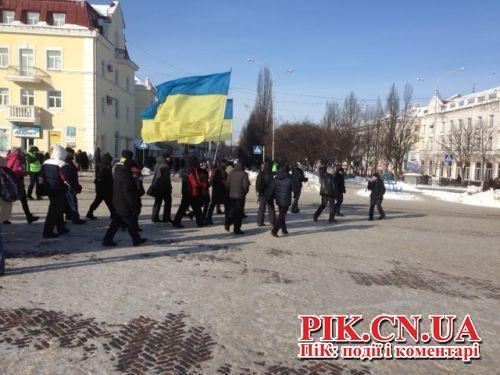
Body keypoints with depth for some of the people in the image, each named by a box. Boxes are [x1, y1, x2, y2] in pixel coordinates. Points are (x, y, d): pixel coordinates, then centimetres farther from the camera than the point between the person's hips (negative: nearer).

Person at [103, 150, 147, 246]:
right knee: (131, 224, 8)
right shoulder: (126, 175, -24)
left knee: (116, 222, 16)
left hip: (117, 203, 9)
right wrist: (134, 205, -20)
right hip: (125, 204, -9)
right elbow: (127, 192, -25)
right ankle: (136, 240, 22)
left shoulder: (118, 170, 5)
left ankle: (107, 240, 18)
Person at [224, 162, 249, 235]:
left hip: (231, 195, 4)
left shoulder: (231, 173, 1)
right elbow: (245, 185, -15)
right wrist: (245, 192, 4)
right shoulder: (244, 174, -11)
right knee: (239, 212, 4)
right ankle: (237, 229, 6)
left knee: (232, 210, 20)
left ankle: (227, 223, 6)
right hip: (240, 196, -4)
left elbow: (227, 184, 3)